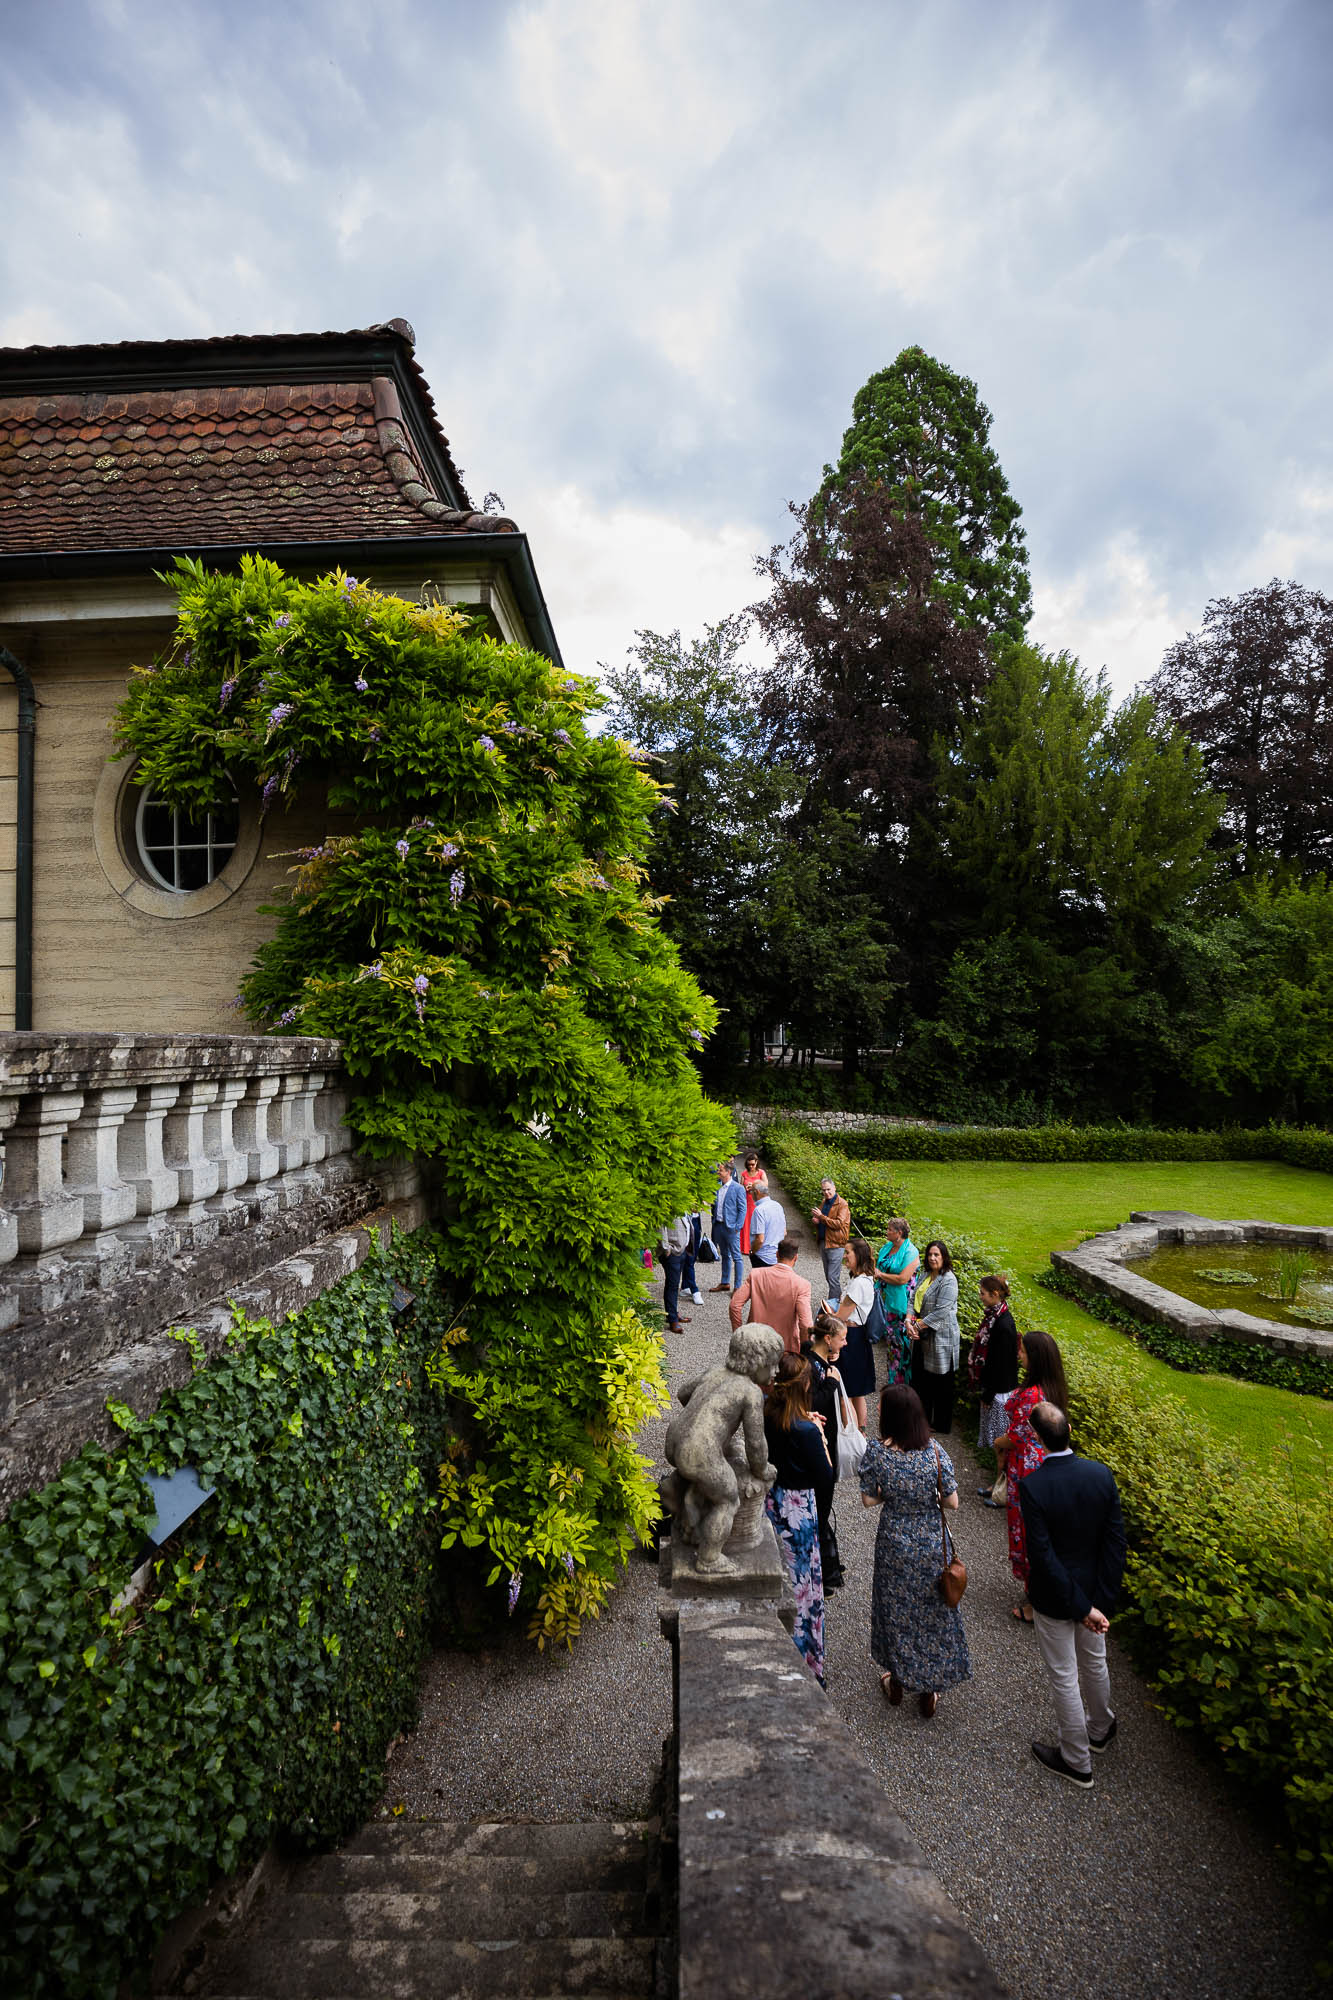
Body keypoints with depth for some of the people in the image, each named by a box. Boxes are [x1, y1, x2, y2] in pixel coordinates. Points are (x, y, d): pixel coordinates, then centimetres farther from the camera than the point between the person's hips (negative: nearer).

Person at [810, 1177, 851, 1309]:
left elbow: (839, 1224, -20)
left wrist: (821, 1217, -22)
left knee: (833, 1278, -11)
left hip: (835, 1244, -8)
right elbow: (819, 1219, 28)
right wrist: (815, 1220, 4)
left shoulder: (842, 1204, -11)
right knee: (828, 1277, 15)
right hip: (823, 1242, 8)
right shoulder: (824, 1202, 14)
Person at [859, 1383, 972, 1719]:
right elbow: (952, 1503, -13)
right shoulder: (934, 1451, -20)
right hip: (931, 1542, 0)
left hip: (893, 1543, 0)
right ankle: (928, 1690, 32)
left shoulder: (876, 1452, -21)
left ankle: (896, 1681, 38)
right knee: (932, 1610, 19)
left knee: (895, 1607, 21)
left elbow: (868, 1500, -11)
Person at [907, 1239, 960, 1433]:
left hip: (941, 1336, -8)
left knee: (941, 1381, 5)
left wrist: (918, 1326, -18)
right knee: (922, 1376, 18)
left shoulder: (948, 1280, -18)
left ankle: (941, 1424, 20)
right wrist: (909, 1321, -9)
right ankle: (923, 1416, 34)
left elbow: (941, 1312, -23)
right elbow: (914, 1300, 7)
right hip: (923, 1336, 8)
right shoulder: (926, 1276, 8)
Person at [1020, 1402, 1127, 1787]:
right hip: (1094, 1588, 5)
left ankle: (1077, 1762, 36)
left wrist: (1083, 1609, -17)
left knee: (1064, 1678, 17)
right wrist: (1103, 1601, -6)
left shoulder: (1031, 1487, -31)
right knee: (1094, 1662, 29)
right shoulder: (1101, 1473, -18)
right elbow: (1116, 1541, -12)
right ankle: (1099, 1729, 54)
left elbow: (1043, 1556, -27)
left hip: (1054, 1596, -4)